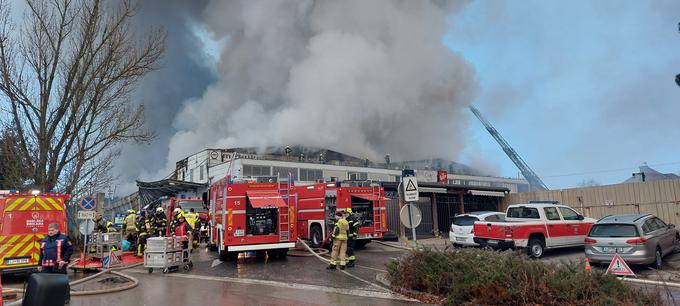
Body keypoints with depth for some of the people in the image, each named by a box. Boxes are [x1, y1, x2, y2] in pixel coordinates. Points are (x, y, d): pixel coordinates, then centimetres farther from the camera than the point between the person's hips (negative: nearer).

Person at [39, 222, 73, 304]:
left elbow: (70, 249, -6)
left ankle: (66, 297, 15)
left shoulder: (63, 238, -3)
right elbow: (41, 253, 23)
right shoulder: (44, 240, 16)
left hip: (59, 265, -5)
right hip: (46, 266, 5)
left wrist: (64, 260, -14)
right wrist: (40, 264, 19)